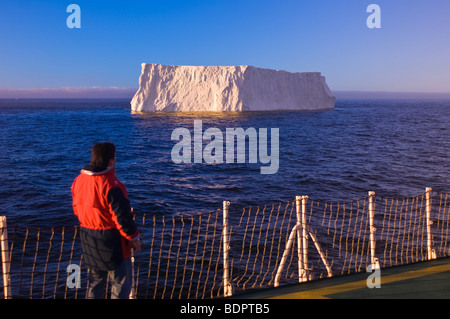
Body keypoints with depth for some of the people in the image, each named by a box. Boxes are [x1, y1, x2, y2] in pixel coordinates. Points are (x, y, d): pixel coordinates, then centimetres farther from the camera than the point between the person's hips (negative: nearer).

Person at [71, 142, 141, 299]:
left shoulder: (79, 180, 0)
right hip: (111, 241, -7)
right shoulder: (111, 186, -24)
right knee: (121, 282, 8)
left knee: (95, 280, 22)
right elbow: (122, 217, -21)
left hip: (88, 240, 7)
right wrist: (134, 238, -8)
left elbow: (77, 209, 13)